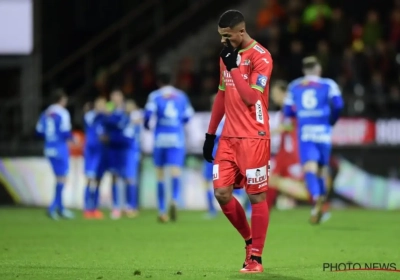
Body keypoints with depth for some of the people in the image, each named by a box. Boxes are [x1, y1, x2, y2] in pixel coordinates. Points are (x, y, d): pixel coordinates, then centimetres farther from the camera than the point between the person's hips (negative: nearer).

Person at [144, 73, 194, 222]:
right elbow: (188, 115, 13)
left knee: (160, 174, 8)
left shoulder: (155, 95, 4)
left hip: (160, 137, -1)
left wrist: (146, 124, 9)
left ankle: (162, 211, 9)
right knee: (176, 171, -9)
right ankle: (174, 200, -38)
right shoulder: (181, 95, 12)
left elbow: (149, 110, -11)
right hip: (177, 137, 1)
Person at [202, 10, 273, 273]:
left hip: (254, 137, -7)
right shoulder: (227, 56, 13)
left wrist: (234, 67, -23)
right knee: (222, 193, 0)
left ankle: (256, 257, 4)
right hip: (229, 136, 7)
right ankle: (250, 240, 20)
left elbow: (251, 98, -20)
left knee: (257, 196, -2)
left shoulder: (261, 56, -11)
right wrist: (210, 134, 18)